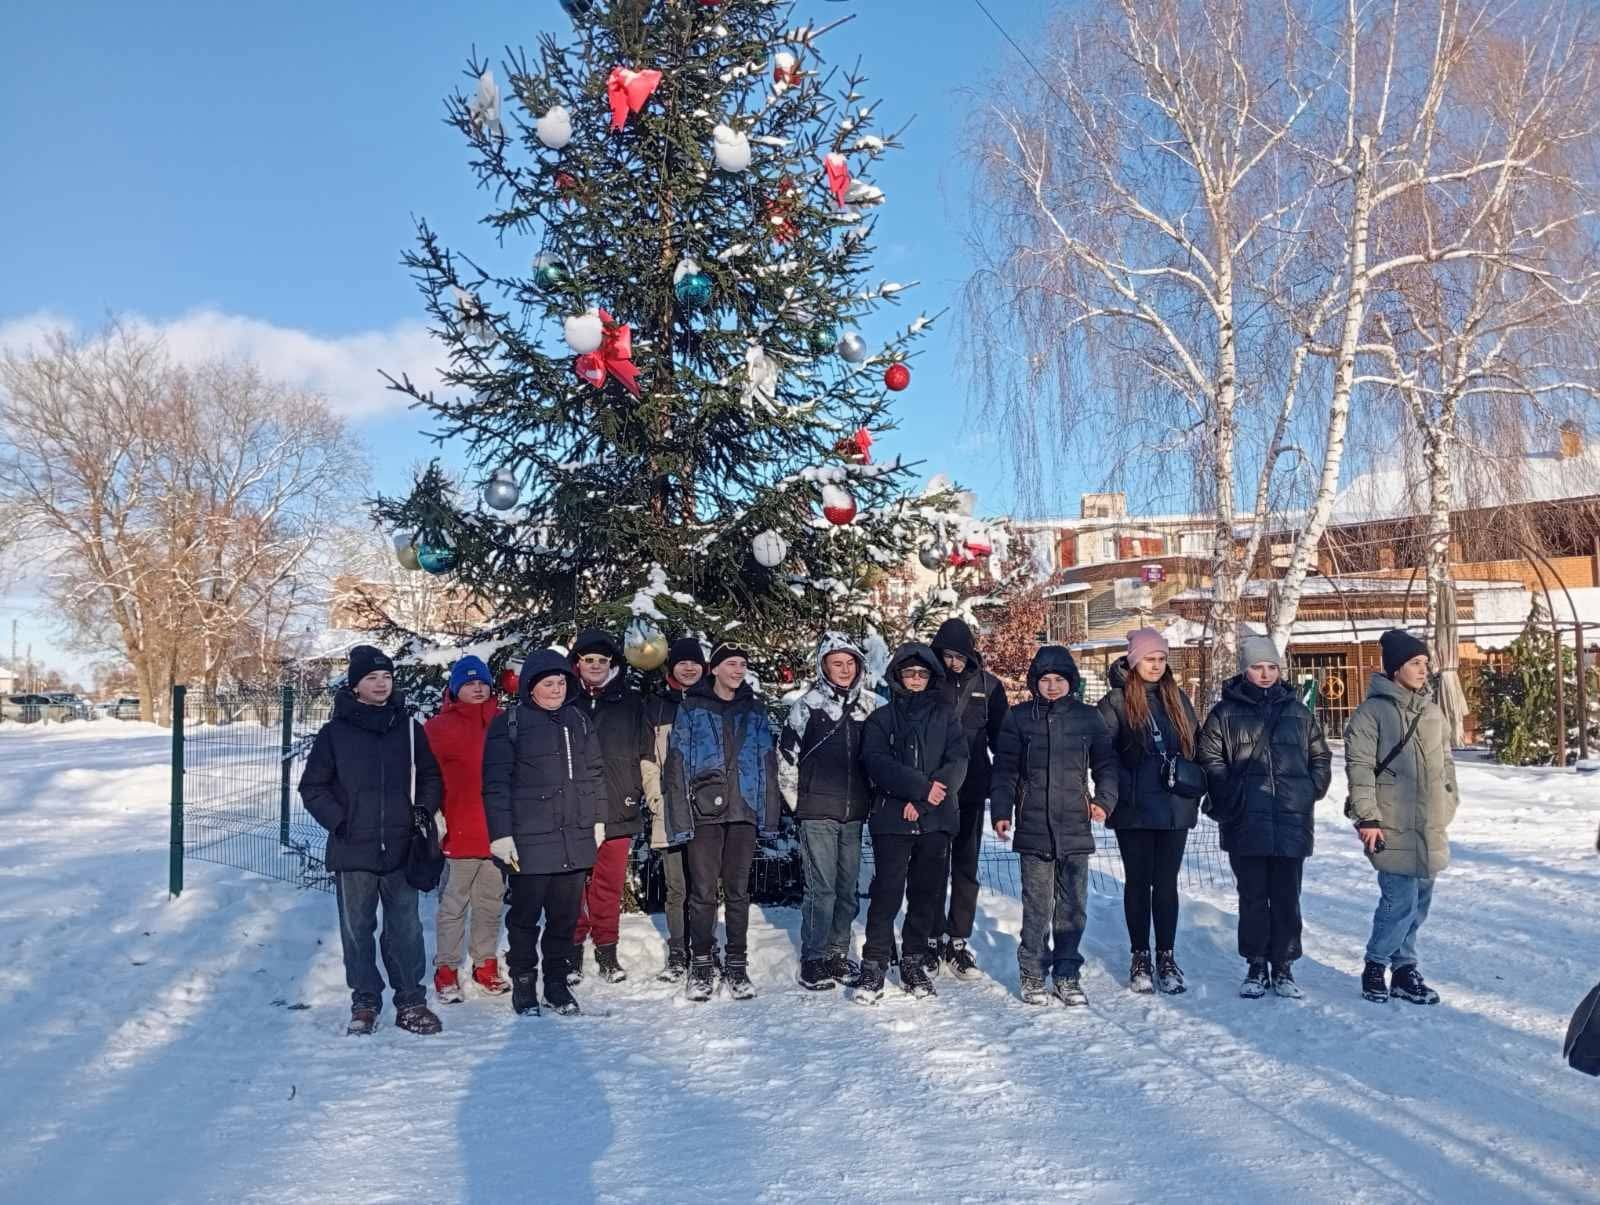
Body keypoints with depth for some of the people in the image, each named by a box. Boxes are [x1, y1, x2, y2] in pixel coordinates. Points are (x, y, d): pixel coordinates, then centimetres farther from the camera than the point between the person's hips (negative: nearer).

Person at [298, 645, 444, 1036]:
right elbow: (312, 787, 5)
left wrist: (424, 811, 2)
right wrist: (338, 821, -6)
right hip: (353, 851, -1)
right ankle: (365, 1001, 19)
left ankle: (411, 1000, 14)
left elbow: (429, 776, 16)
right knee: (357, 930, 7)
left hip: (401, 849, 1)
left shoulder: (408, 728, 6)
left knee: (406, 927, 3)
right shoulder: (335, 732, 0)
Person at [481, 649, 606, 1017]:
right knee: (526, 914, 5)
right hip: (530, 839, -4)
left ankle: (557, 980, 24)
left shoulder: (578, 720, 12)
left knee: (566, 914, 11)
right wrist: (501, 833, -11)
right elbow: (496, 782, -7)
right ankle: (523, 982, 19)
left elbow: (594, 773, 18)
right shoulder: (509, 722, -4)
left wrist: (596, 819, 14)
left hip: (575, 838, 5)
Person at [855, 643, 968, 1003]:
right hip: (892, 818, -2)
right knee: (887, 892, -7)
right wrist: (921, 787, -17)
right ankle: (874, 966, -2)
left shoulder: (945, 714, 11)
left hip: (936, 818, 2)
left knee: (928, 892, 6)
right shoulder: (881, 718, 9)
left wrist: (922, 801, -11)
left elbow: (957, 761, 0)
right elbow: (876, 762, -6)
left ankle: (914, 963, 17)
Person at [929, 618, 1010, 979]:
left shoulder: (988, 685, 4)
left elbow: (1000, 736, 8)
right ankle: (933, 939, 14)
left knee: (966, 866, 6)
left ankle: (958, 941, 13)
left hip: (972, 790, 1)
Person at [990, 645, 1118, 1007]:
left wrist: (1105, 800, -4)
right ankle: (1032, 973, 12)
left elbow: (1106, 763, 11)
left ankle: (1067, 974, 16)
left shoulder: (1088, 717, 8)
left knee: (1073, 907, 5)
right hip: (1033, 828, -1)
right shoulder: (1020, 717, 5)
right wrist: (1001, 811, -3)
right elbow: (1004, 768, 5)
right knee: (1037, 908, 0)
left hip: (1076, 829, 2)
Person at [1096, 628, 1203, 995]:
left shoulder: (1178, 699, 11)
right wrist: (1121, 792, -15)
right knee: (1138, 882, 7)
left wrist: (1194, 790, 4)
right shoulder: (1117, 701, -3)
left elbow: (1195, 747, 15)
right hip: (1134, 810, -3)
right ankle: (1140, 958, 17)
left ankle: (1167, 958, 16)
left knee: (1166, 883, 7)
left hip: (1175, 808, 3)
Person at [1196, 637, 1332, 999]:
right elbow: (1210, 759, -1)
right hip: (1245, 823, -2)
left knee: (1286, 898, 6)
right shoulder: (1225, 713, 2)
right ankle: (1256, 966, 17)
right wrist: (1231, 799, -8)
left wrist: (1311, 792, 5)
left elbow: (1320, 757, 17)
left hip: (1292, 823, 2)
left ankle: (1283, 966, 17)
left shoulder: (1298, 712, 10)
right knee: (1252, 897, 6)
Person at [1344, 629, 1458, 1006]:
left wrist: (1447, 807, 18)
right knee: (1401, 899, -10)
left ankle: (1404, 968, 23)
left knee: (1420, 901, 11)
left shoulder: (1433, 712, 12)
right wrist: (1366, 818, -15)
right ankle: (1375, 966, 8)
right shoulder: (1372, 711, -8)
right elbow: (1359, 767, -11)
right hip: (1393, 826, -7)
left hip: (1429, 826, 7)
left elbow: (1446, 763, 21)